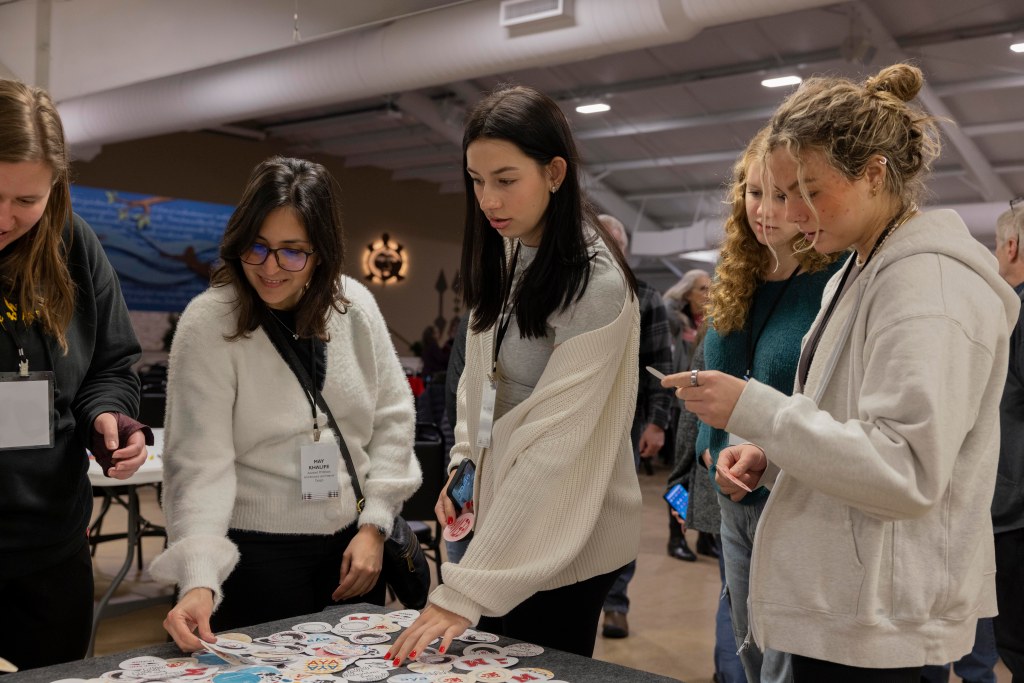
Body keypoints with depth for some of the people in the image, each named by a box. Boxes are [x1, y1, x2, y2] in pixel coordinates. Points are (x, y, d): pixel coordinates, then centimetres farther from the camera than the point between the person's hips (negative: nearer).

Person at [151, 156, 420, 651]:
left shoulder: (354, 305, -3)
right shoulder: (208, 324, -14)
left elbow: (391, 416, 3)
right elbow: (200, 462, -19)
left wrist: (374, 525, -2)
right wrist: (199, 582, -28)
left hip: (353, 542, 4)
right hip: (256, 553, -4)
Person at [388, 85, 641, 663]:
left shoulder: (597, 284, -22)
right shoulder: (505, 256, 3)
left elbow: (554, 443, -28)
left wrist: (464, 592, -30)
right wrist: (464, 462, 1)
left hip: (564, 540, -7)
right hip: (503, 516, 7)